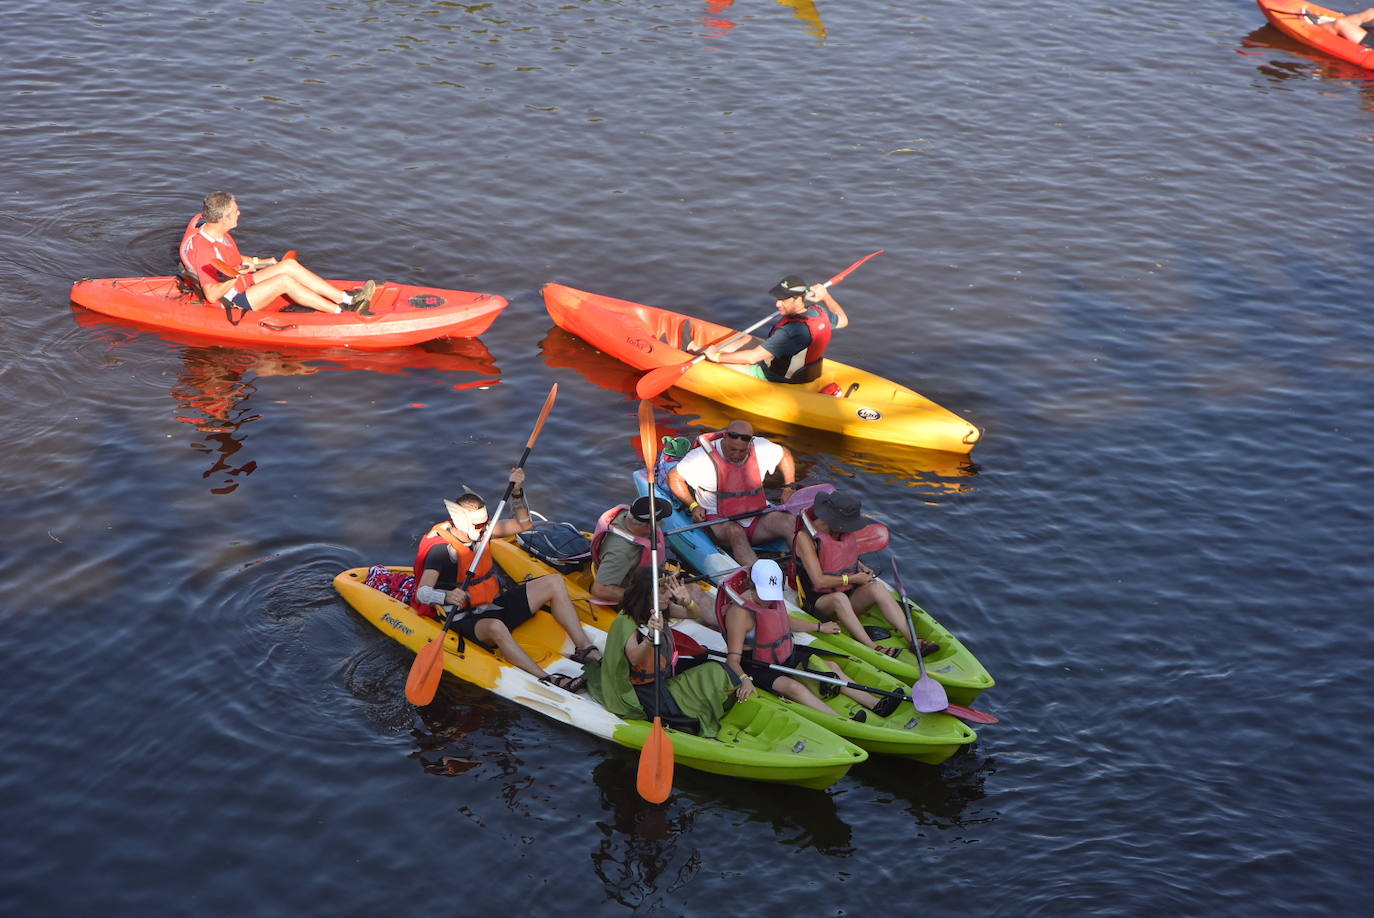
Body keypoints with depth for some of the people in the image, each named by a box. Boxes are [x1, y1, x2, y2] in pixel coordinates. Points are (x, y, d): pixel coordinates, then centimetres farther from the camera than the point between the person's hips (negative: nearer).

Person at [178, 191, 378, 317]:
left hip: (239, 284, 10)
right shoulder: (204, 249, -30)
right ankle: (341, 311, -16)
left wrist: (259, 262, 22)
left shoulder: (214, 229, 1)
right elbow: (211, 295, -32)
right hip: (232, 303, -10)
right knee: (283, 281, -23)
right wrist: (237, 277, -41)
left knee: (289, 265, -3)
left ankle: (347, 298, -6)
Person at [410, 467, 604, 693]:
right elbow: (422, 593, -32)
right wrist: (446, 597, -53)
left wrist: (516, 492, -2)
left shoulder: (477, 531, 3)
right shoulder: (442, 549, -20)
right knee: (495, 627, -44)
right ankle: (544, 679, -50)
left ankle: (584, 648, -8)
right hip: (468, 621, -9)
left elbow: (523, 525, 13)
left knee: (554, 582, 0)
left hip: (495, 606, 9)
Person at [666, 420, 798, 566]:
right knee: (735, 532, -39)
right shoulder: (704, 456, -12)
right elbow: (674, 477, -2)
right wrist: (693, 506, -9)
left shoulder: (761, 448, 1)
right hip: (718, 521, -4)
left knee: (790, 523, -24)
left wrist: (789, 488, 13)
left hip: (756, 517, 4)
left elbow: (784, 454, 22)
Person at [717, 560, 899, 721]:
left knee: (831, 667, 5)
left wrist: (819, 627, 35)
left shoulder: (774, 600, 1)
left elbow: (785, 621, 25)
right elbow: (733, 659, -29)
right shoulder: (739, 612, -26)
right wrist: (744, 680, -48)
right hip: (758, 668, -10)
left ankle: (875, 704, 1)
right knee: (793, 687, -32)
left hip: (785, 657, 10)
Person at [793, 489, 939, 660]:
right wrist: (853, 579, -16)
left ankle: (912, 640, -35)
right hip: (819, 603, -6)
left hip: (849, 597, 6)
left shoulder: (843, 530, 4)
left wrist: (860, 566, 5)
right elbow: (819, 581, -22)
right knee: (839, 598, -40)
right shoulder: (805, 537, -17)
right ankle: (872, 648, -50)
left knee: (877, 587, -23)